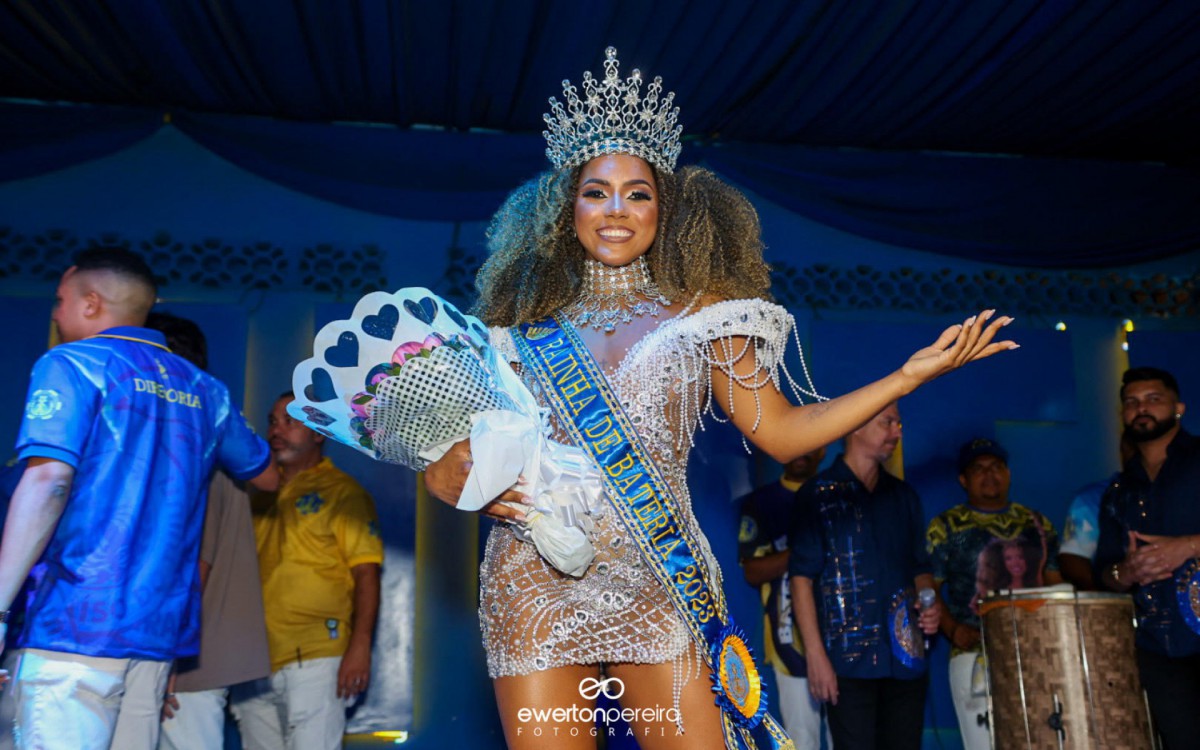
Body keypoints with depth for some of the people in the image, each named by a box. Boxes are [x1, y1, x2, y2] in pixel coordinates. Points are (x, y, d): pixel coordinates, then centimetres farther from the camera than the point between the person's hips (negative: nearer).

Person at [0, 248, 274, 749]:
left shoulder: (73, 365, -1)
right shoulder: (202, 388, 14)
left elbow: (47, 481, -15)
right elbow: (266, 475, 25)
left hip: (78, 622, -6)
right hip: (161, 623, 6)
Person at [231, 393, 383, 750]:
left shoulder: (342, 491, -2)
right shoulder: (260, 492, 16)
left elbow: (366, 573, -9)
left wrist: (360, 646, -17)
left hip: (314, 657, -6)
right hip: (254, 657, 6)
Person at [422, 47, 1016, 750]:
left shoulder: (699, 316, 9)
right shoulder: (525, 329, 10)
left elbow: (781, 431, 5)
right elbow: (444, 461, 11)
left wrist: (909, 375, -1)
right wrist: (464, 482, -12)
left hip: (658, 584, 0)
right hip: (537, 581, 1)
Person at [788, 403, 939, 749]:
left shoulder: (904, 496, 14)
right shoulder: (818, 496, -2)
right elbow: (802, 577, -6)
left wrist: (928, 605, 0)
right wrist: (815, 654, -12)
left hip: (906, 656, 5)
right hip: (850, 659, -5)